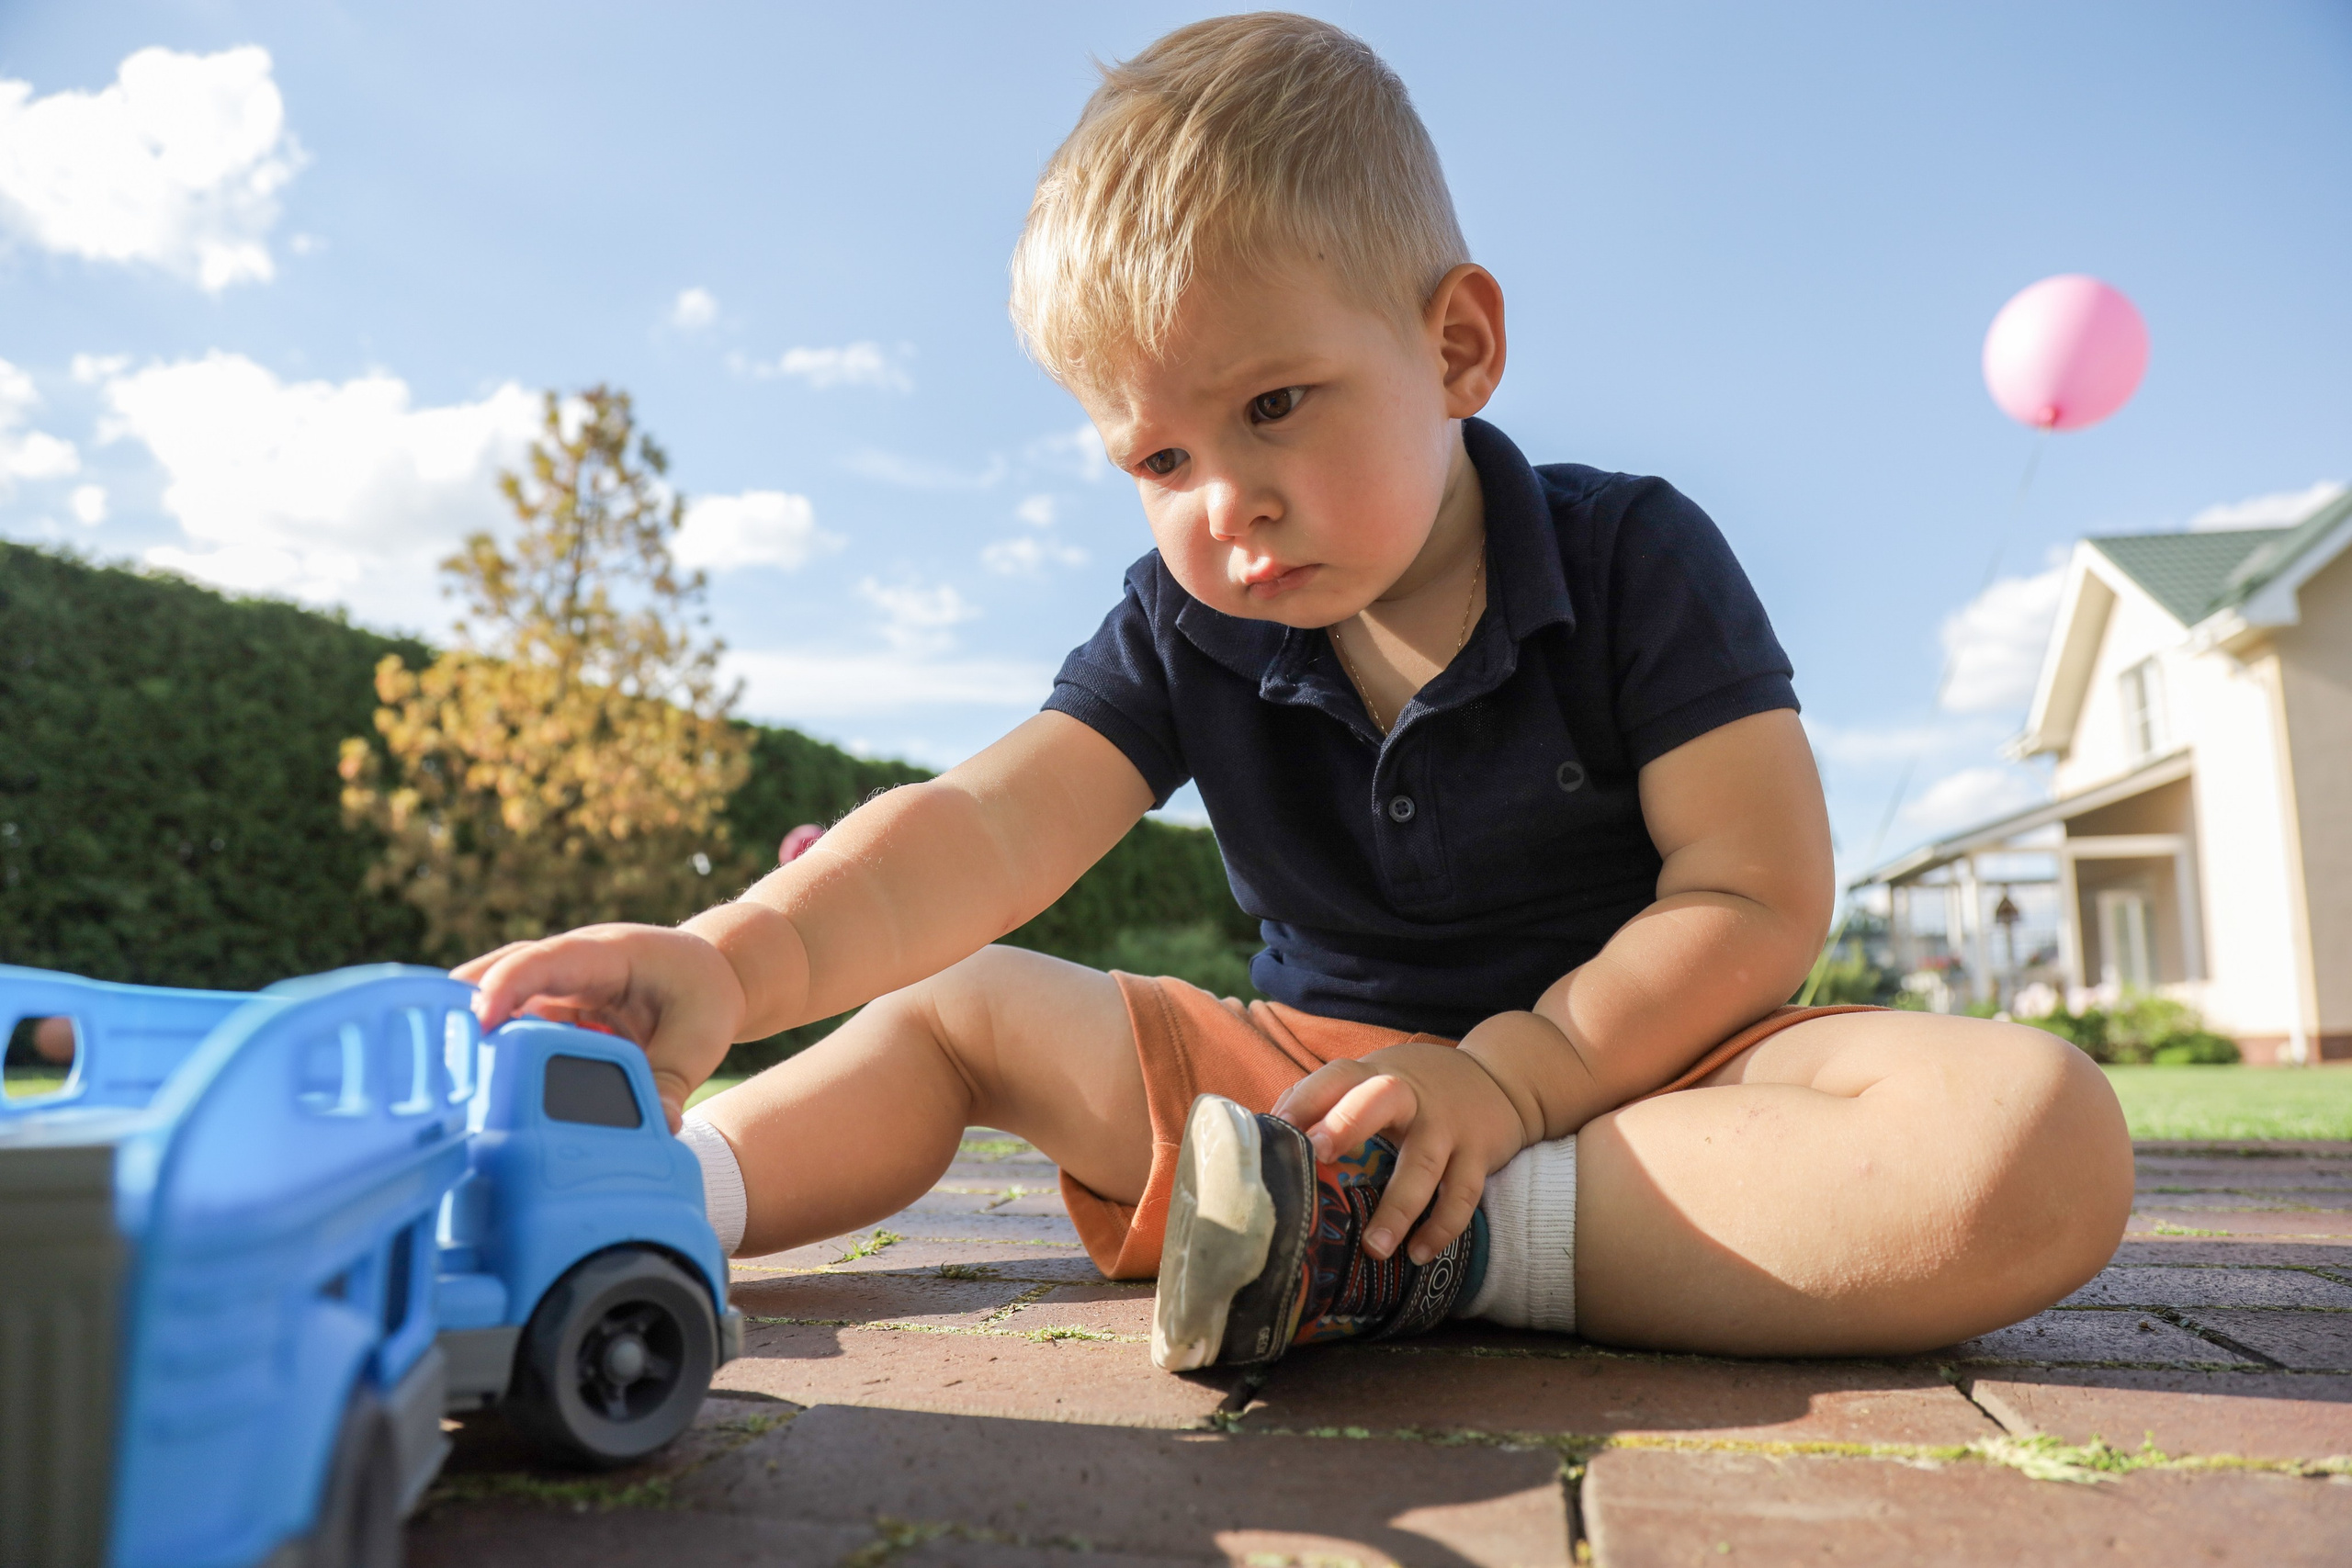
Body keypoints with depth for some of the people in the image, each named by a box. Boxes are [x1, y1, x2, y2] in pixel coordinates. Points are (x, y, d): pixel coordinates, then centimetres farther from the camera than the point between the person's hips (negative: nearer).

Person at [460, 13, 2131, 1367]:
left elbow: (1757, 899, -14)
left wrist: (1509, 1075, -25)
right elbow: (989, 825, -19)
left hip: (1630, 1056, -2)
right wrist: (742, 961, -37)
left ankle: (1431, 1250, -37)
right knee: (964, 1010, 0)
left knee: (2046, 1142, -32)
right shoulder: (1186, 633, -3)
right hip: (1313, 1071, 3)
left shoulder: (1634, 559, -11)